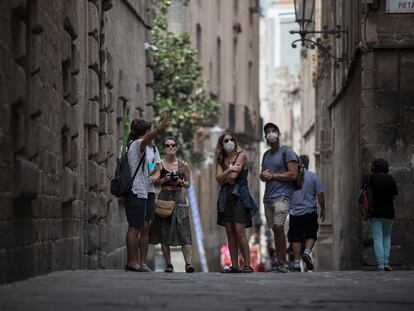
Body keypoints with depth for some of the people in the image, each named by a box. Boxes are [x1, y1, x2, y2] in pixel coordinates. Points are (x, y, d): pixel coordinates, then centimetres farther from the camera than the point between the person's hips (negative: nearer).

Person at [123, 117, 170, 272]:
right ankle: (132, 262, -13)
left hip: (130, 191, 10)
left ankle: (132, 262, 14)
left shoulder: (128, 145, 20)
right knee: (135, 228, -11)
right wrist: (160, 129, -50)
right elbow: (146, 139, -31)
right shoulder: (138, 143, -8)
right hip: (138, 191, -10)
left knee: (134, 228, 12)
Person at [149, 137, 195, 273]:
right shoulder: (159, 164, 4)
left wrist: (180, 182, -6)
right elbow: (153, 182, 7)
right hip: (164, 198, 0)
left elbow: (188, 184, 14)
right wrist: (164, 180, -11)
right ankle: (169, 264, 6)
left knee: (183, 231, -12)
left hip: (178, 199, 0)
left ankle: (188, 263, -17)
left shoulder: (183, 165, 7)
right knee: (164, 232, -1)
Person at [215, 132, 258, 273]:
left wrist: (223, 177, 5)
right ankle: (234, 265, 2)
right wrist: (228, 170, -13)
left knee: (239, 231, -13)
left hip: (239, 196, -5)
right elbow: (219, 178, -1)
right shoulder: (220, 160, 15)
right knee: (230, 233, 1)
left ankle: (247, 265, -12)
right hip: (226, 197, 5)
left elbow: (233, 176, -9)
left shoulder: (241, 155, 1)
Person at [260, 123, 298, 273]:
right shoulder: (266, 154, 21)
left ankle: (283, 262, -16)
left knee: (278, 227, -19)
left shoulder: (287, 152, -2)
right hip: (268, 197, 7)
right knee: (275, 230, 6)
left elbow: (293, 174, -12)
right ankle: (279, 262, 8)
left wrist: (272, 175, -10)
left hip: (282, 196, -7)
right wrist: (263, 175, 1)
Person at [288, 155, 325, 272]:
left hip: (294, 212, 1)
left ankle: (297, 264, 0)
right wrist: (323, 209, 7)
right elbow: (320, 194, -3)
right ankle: (307, 252, -16)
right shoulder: (313, 176, -1)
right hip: (309, 211, -1)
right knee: (311, 235, 11)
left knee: (296, 238, 4)